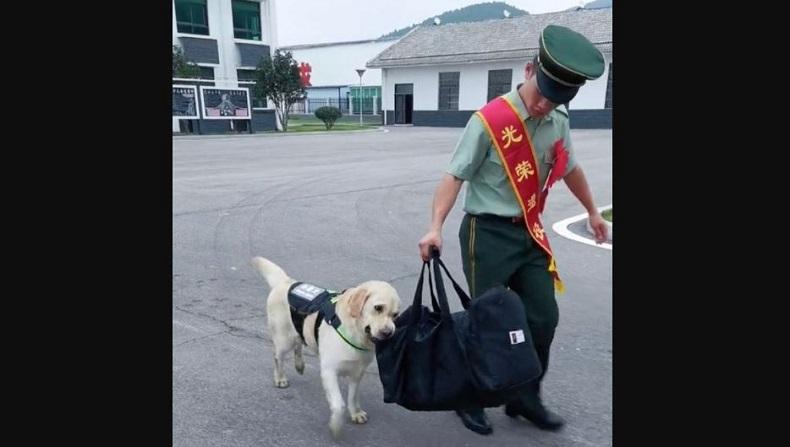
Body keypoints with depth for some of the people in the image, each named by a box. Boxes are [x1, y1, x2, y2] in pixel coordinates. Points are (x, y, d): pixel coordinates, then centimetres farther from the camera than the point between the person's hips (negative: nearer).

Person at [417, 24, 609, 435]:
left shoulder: (558, 122, 3)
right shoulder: (489, 121, -18)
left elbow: (569, 168, 20)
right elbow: (455, 176, -17)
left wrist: (592, 211, 31)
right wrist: (436, 228, -27)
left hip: (530, 233, 7)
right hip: (488, 234, -6)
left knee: (544, 317, 9)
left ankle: (525, 398, 29)